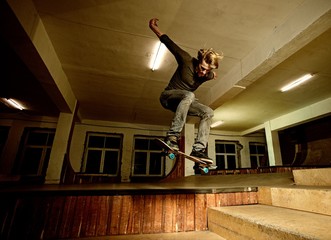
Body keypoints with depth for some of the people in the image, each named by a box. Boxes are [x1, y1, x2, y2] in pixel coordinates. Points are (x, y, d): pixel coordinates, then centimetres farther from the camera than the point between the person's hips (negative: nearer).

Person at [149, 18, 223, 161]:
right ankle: (172, 136, -40)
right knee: (189, 95, -37)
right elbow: (169, 43, -10)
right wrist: (153, 27, -4)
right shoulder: (187, 60, -16)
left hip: (183, 101, 6)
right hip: (168, 97, -5)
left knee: (208, 112, -12)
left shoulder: (208, 75, -3)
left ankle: (198, 148, -19)